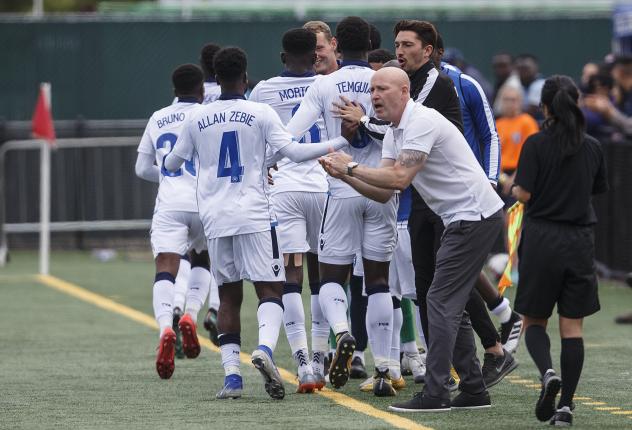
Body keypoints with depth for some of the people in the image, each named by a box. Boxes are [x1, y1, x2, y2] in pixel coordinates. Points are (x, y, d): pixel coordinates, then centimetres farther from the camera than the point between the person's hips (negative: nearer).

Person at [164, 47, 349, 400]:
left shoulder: (198, 119, 9)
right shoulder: (260, 113, -2)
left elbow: (172, 163, 21)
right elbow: (290, 151, -11)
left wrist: (165, 161, 45)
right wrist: (339, 144, -5)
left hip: (215, 218, 4)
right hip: (254, 216, -3)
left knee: (229, 296, 10)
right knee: (270, 289, -4)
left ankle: (231, 374, 2)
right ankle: (265, 348, -30)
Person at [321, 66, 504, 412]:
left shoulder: (422, 122, -18)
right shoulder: (393, 133, 13)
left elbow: (399, 178, -26)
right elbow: (384, 192, 8)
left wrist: (352, 167, -16)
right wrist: (343, 175, -6)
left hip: (475, 215, -10)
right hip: (462, 219, 10)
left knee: (442, 301, -12)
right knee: (450, 305, 12)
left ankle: (435, 393, -13)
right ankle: (473, 390, 16)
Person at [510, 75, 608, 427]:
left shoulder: (537, 144, -9)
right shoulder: (593, 147, 2)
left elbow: (523, 194, -13)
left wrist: (515, 186, 9)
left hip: (541, 239, -2)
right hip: (580, 240, 2)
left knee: (534, 321, 11)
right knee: (572, 326, 5)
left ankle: (547, 372, -18)